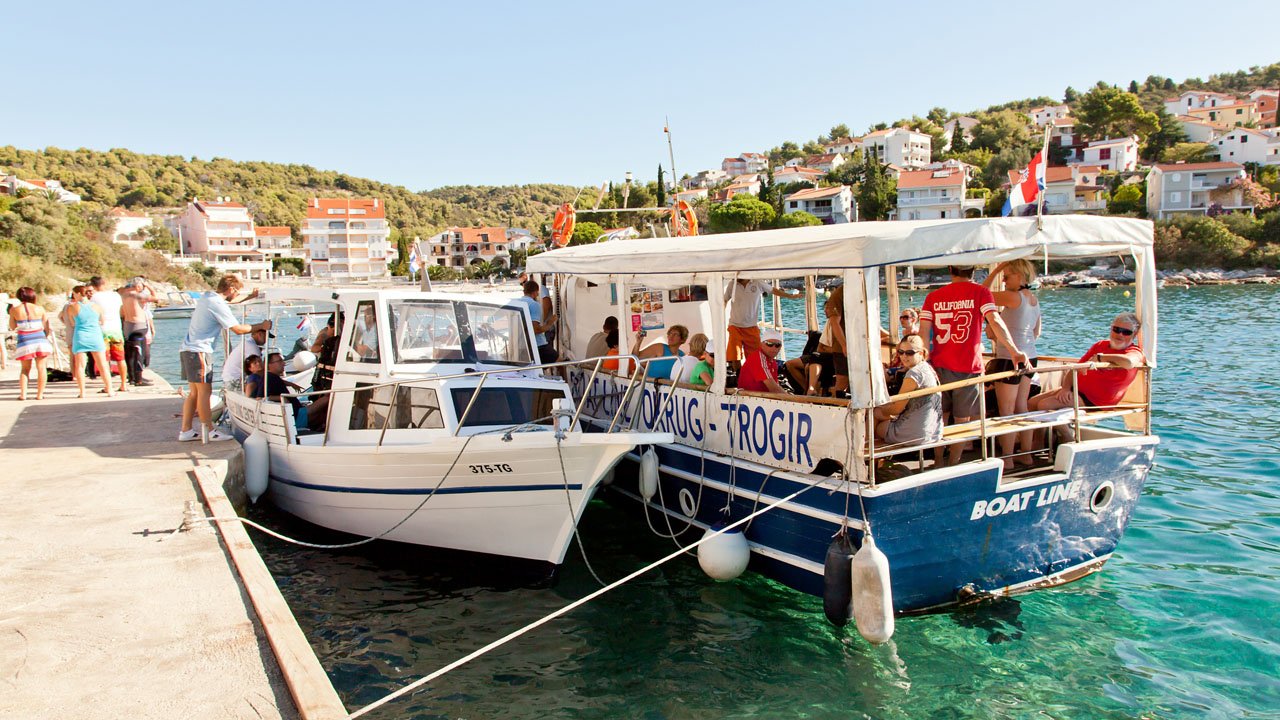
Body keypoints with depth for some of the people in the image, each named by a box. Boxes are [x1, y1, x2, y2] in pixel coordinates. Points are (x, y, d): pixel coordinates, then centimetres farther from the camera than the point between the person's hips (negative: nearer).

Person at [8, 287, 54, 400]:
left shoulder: (14, 310, -2)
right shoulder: (39, 309, -2)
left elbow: (12, 327, 8)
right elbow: (46, 327, 4)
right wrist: (48, 335, 21)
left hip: (25, 342, 1)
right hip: (40, 340, 0)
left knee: (25, 369, 13)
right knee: (41, 368, 5)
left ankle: (23, 394, 4)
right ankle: (40, 394, 4)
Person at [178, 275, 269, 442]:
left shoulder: (207, 297, 16)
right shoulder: (218, 305, -14)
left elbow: (229, 302, 38)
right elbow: (238, 329, -16)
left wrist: (250, 297, 39)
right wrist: (261, 326, -7)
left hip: (187, 349, 10)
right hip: (198, 351, -10)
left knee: (194, 392, 12)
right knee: (205, 391, -5)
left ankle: (185, 431, 13)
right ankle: (209, 432, -2)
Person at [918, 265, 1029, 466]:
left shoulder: (933, 297, 5)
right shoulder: (980, 292, -3)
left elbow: (923, 333, -4)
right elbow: (994, 321, -17)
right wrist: (1014, 351, -17)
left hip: (939, 365, 3)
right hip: (967, 367, -3)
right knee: (962, 420, 8)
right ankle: (953, 465, 9)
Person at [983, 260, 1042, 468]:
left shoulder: (1013, 297, -16)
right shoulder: (1034, 299, 11)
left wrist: (996, 270, -3)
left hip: (1010, 358, -9)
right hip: (1028, 357, 9)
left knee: (1006, 410, -1)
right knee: (1021, 407, 15)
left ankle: (1007, 459, 3)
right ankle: (1026, 455, 21)